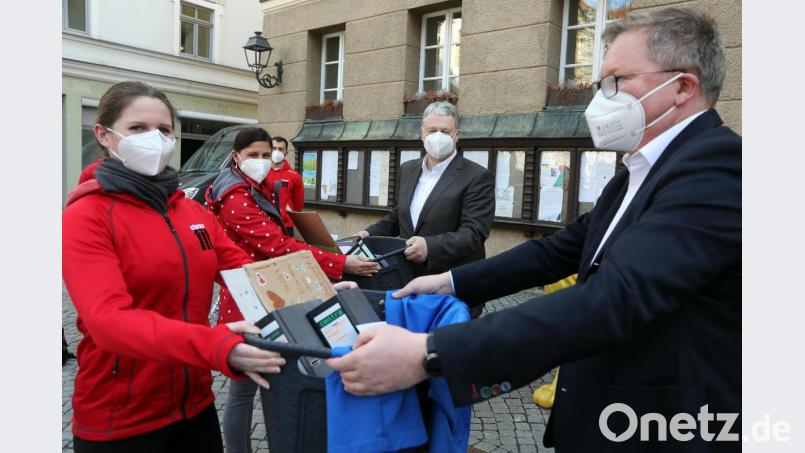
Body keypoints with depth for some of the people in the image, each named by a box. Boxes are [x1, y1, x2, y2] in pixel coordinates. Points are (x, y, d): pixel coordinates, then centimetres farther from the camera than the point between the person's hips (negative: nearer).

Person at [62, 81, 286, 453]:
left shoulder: (194, 212, 6)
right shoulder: (85, 217, -13)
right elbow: (109, 319, -26)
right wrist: (215, 345, -40)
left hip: (195, 404, 6)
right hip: (118, 420, -5)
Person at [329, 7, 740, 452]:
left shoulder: (716, 165, -23)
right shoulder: (633, 177, 10)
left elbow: (615, 297, -36)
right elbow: (558, 250, 10)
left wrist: (426, 355, -39)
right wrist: (452, 282, 0)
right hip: (600, 415, 8)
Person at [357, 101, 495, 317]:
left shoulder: (477, 177, -9)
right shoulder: (407, 170, 11)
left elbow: (474, 233, -18)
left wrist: (430, 246, -32)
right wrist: (370, 233, 5)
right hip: (408, 281, 6)